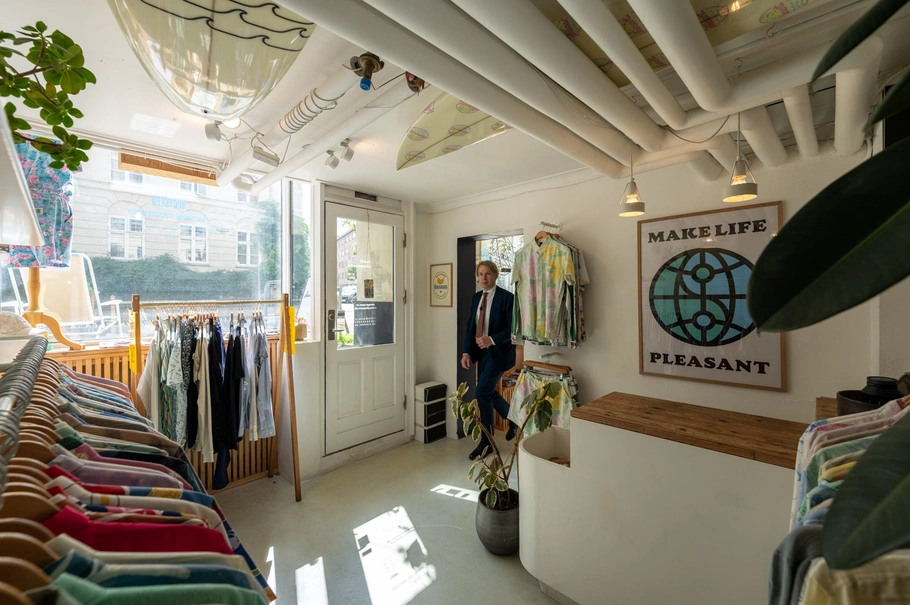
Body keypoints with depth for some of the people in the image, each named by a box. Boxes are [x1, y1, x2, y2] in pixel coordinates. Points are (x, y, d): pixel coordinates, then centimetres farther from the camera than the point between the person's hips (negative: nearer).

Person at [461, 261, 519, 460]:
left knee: (482, 392, -7)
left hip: (498, 352, -7)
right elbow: (470, 326, 8)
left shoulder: (507, 297, -12)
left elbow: (513, 329, -16)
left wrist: (491, 339, -28)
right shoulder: (476, 297, 8)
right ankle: (513, 418, 37)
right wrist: (466, 352, -1)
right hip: (482, 352, 7)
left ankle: (487, 441, 12)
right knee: (488, 392, 13)